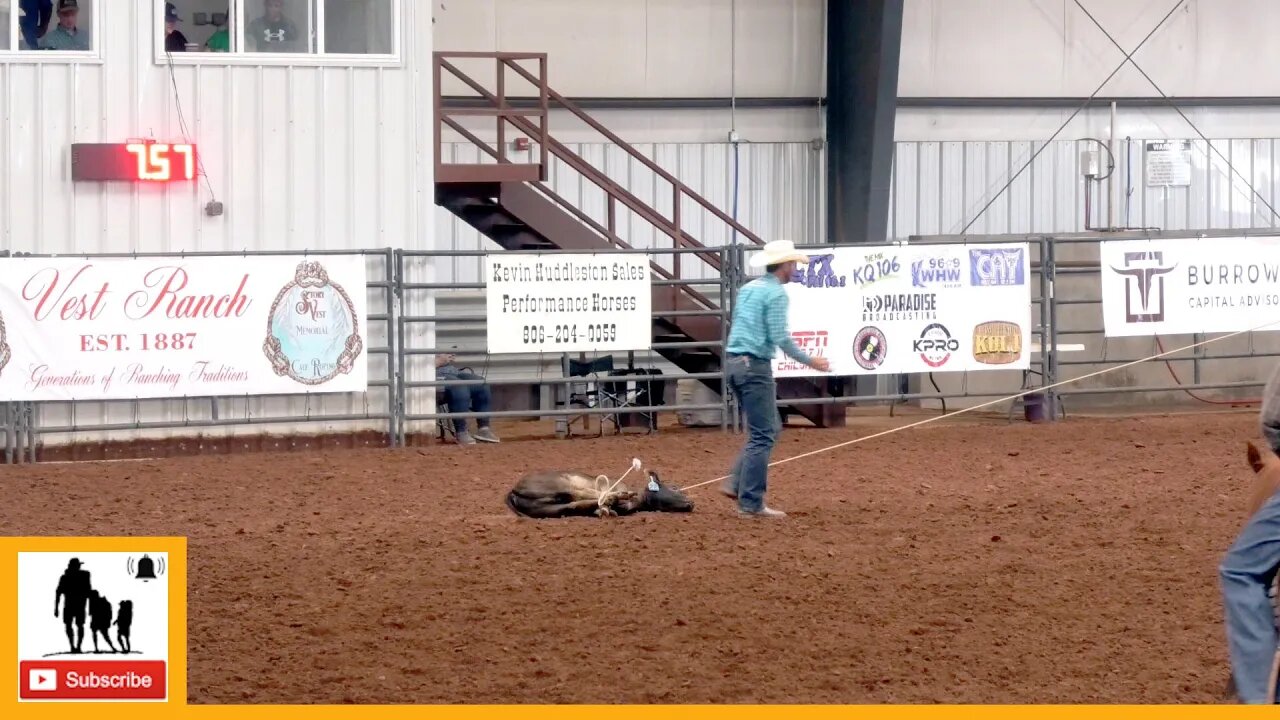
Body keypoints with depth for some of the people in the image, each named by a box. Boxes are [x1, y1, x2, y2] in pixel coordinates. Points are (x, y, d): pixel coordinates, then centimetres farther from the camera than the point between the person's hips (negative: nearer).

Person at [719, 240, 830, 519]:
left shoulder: (748, 288, 15)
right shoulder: (776, 293, -11)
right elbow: (780, 337, -16)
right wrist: (810, 361, -6)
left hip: (734, 362, 9)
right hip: (755, 366, -9)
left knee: (768, 427, 19)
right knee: (762, 436, -3)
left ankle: (736, 483, 13)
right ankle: (751, 504, -4)